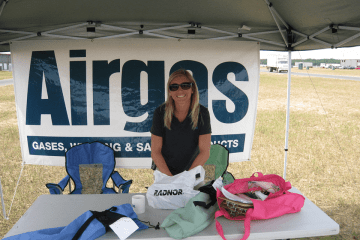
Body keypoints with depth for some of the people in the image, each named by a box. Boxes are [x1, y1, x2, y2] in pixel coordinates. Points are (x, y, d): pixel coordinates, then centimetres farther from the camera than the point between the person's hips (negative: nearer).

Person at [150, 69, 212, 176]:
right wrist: (171, 179, -18)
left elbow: (205, 152, -8)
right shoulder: (160, 112, -8)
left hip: (193, 171, 1)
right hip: (165, 172, 0)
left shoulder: (202, 113, -7)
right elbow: (155, 152, -7)